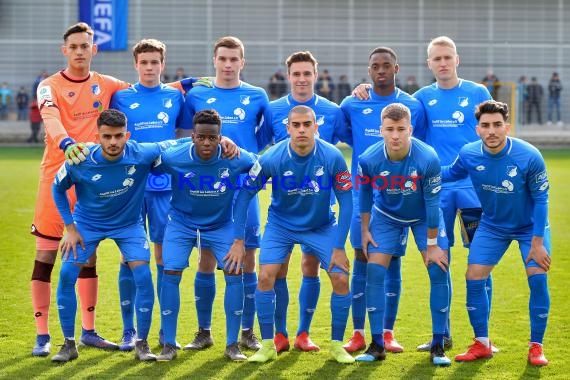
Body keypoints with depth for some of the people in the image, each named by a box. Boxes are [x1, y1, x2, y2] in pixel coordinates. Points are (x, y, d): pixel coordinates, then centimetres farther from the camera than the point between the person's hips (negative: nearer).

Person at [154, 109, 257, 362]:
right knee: (171, 274, -15)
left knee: (235, 273, -12)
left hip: (221, 224, 1)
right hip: (181, 223, -1)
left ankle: (232, 344, 1)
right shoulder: (173, 158, -25)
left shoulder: (237, 159, -24)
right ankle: (169, 345, -3)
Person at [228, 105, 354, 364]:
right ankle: (268, 345, -1)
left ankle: (337, 345, 7)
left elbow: (345, 201, -13)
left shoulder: (332, 157, -23)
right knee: (266, 276, -16)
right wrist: (238, 240, -14)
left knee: (341, 279, -11)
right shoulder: (271, 158, -23)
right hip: (280, 225, 0)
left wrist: (339, 247, -15)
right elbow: (245, 194, -12)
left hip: (321, 226, 0)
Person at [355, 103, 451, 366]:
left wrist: (432, 243, -14)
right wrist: (365, 230, 1)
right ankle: (377, 345, 2)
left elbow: (432, 202, -21)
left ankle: (438, 346, 1)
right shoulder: (368, 160, -28)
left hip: (424, 217, -1)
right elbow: (364, 192, -5)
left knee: (438, 271, -9)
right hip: (386, 216, 1)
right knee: (374, 272, -8)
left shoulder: (428, 159, -33)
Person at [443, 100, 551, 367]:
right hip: (492, 226, 3)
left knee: (537, 278, -16)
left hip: (530, 227, -3)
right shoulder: (469, 155, -20)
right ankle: (481, 344, 12)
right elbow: (452, 173, 4)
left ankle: (536, 347, -1)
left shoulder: (529, 157, -29)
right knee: (473, 278, -4)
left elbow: (540, 199, -19)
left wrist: (537, 242, -19)